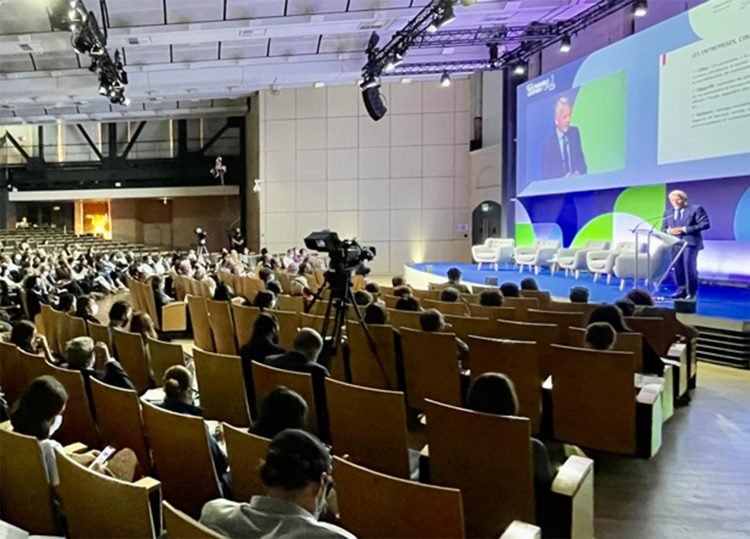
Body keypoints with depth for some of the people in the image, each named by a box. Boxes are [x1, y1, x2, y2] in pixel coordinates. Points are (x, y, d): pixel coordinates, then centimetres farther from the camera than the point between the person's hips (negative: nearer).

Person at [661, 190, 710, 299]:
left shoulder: (696, 209, 2)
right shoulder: (668, 213, 18)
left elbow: (705, 224, -7)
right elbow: (663, 228, 19)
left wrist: (684, 229, -14)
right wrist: (669, 231, -8)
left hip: (690, 242, -5)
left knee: (689, 266, -11)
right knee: (677, 266, 3)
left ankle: (691, 292, -1)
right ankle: (681, 290, 14)